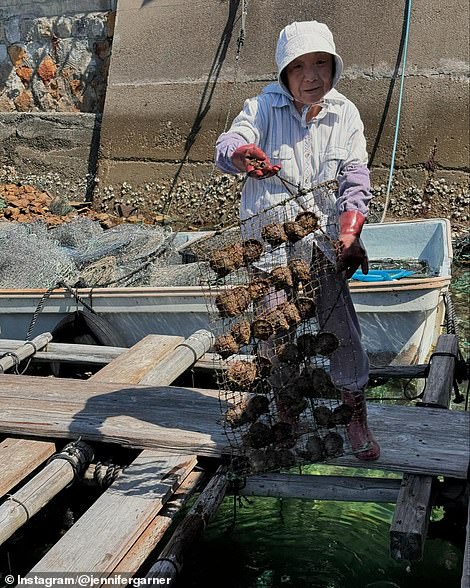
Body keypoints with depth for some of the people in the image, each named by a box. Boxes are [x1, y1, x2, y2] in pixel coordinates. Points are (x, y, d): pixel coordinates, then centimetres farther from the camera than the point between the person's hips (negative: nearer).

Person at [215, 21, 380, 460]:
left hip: (322, 242, 1)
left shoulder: (345, 114, 4)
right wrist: (244, 155, -45)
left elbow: (355, 181, 1)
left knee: (342, 331, -1)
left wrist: (349, 236, -13)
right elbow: (227, 145, -20)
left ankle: (356, 418, 19)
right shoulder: (263, 108, -3)